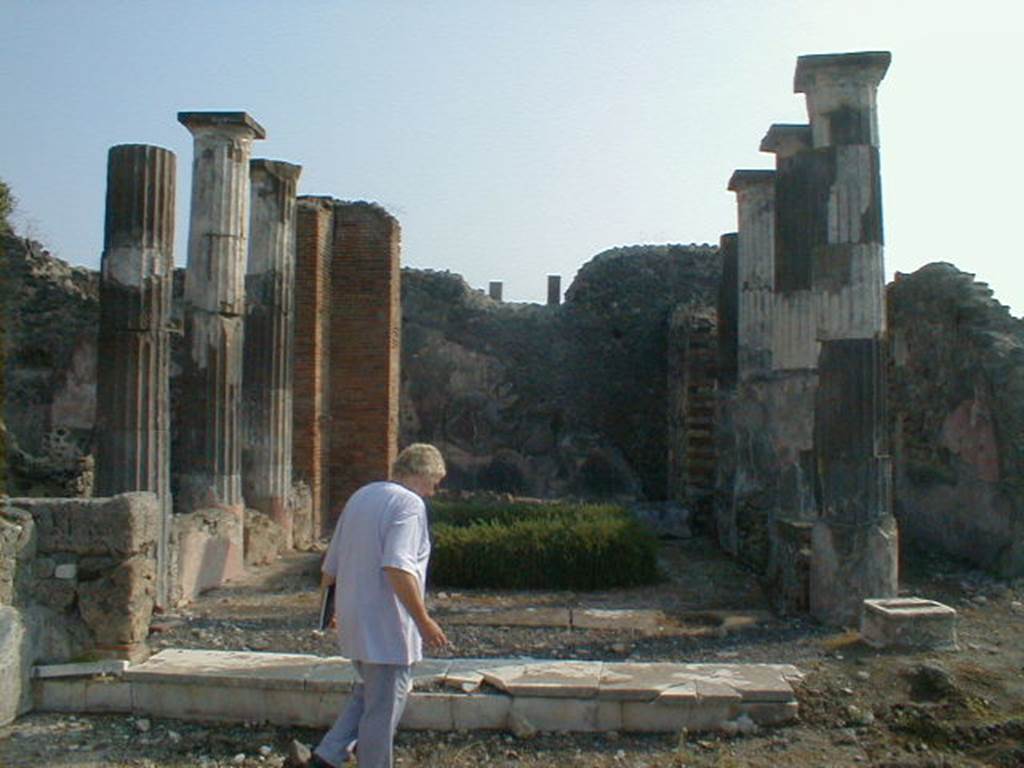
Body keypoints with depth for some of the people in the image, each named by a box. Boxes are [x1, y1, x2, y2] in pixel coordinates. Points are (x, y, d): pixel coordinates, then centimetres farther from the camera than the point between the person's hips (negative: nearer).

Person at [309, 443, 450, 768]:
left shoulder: (360, 496, 12)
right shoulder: (409, 503, -15)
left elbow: (332, 562, 17)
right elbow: (398, 568, -27)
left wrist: (330, 606, 30)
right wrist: (424, 621, -22)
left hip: (353, 620, 9)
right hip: (386, 627, -8)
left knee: (368, 693, 24)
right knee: (383, 709, 5)